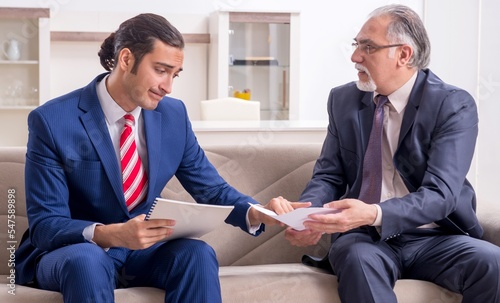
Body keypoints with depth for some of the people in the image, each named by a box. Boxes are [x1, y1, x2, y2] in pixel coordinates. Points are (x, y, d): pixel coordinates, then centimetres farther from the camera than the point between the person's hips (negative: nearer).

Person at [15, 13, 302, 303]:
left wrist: (257, 212, -16)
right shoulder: (52, 121, -15)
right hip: (73, 252, -4)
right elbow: (45, 225, -18)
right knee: (86, 261, -38)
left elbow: (211, 188, 6)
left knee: (197, 253, -27)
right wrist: (109, 235, -37)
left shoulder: (174, 115, 0)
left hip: (143, 250, 4)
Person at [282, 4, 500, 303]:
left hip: (433, 239, -1)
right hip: (365, 237, 1)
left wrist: (374, 214, -36)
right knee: (357, 257, -36)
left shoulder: (454, 105, -8)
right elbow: (328, 176, 9)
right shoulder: (343, 100, 7)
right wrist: (307, 215, -15)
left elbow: (440, 194, -18)